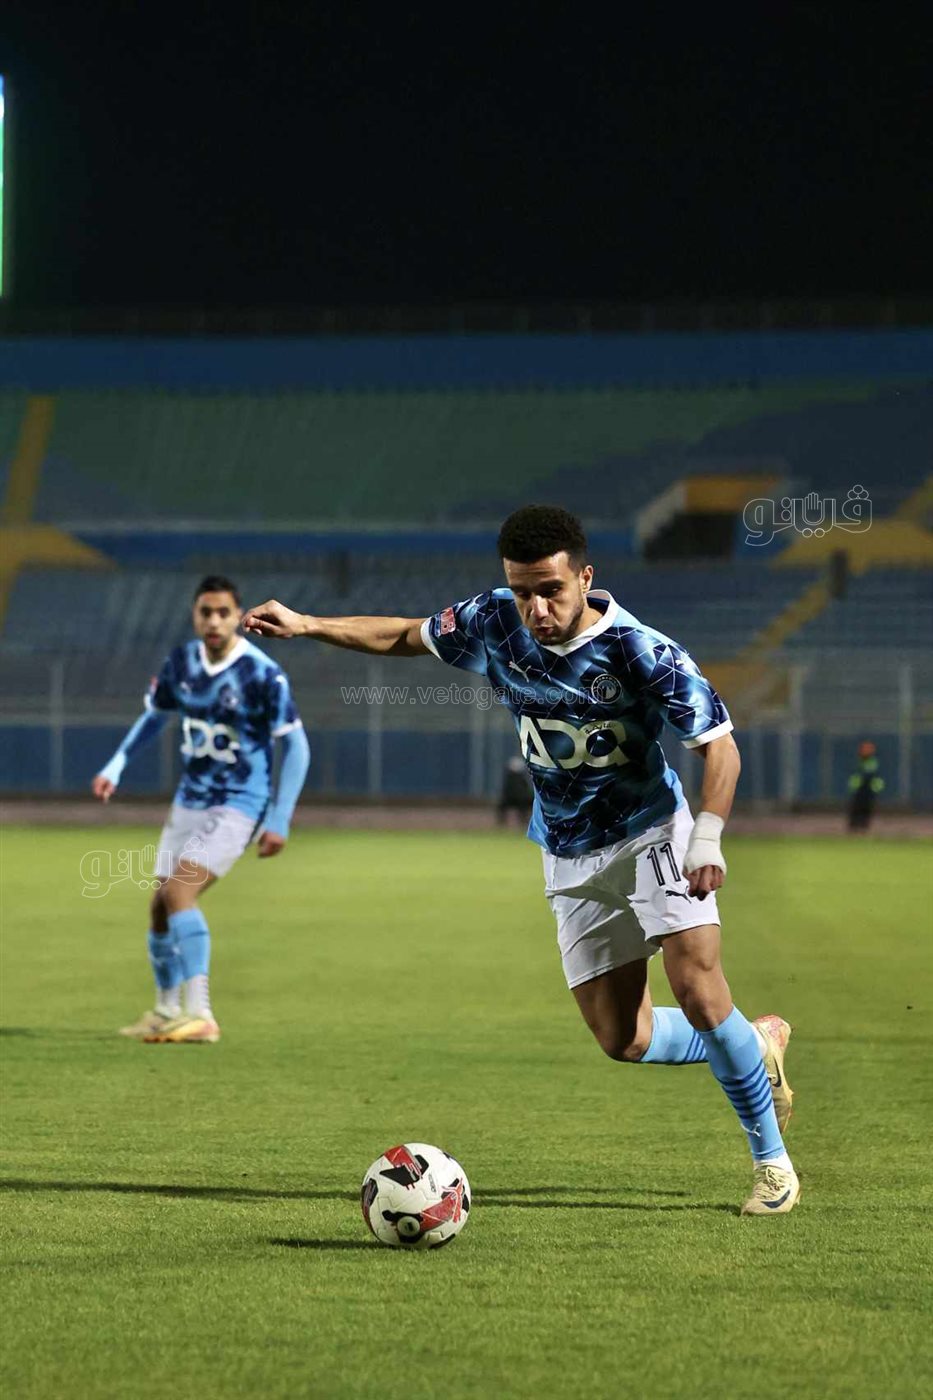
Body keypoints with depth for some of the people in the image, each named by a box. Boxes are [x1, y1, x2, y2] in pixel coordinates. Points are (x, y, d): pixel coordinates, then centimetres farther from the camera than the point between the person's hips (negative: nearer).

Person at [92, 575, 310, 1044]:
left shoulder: (263, 674, -17)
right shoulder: (181, 663, 0)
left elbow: (295, 745, -12)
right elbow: (154, 716, 18)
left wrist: (280, 821, -15)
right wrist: (115, 767, 6)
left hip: (238, 806, -7)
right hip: (189, 802, 7)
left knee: (178, 892, -23)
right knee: (160, 905, 7)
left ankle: (199, 1015, -26)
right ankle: (166, 1012, 28)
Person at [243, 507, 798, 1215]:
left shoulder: (639, 650, -23)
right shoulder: (494, 624, -9)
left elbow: (720, 747, -18)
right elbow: (408, 635, 10)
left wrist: (707, 839, -32)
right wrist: (306, 624, 7)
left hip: (650, 836, -5)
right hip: (572, 860, 5)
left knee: (699, 993, -21)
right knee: (624, 1041, 2)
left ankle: (772, 1158, -2)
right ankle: (760, 1043, 31)